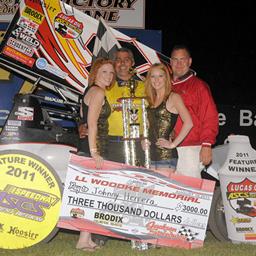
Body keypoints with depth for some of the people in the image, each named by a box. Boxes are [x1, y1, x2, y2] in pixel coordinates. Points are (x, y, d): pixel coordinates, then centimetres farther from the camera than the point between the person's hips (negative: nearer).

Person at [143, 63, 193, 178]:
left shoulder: (173, 97, -5)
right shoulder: (151, 100, 16)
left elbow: (188, 123, -16)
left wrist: (173, 144, -15)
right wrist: (144, 140, 12)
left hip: (166, 156, -7)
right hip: (150, 154, 7)